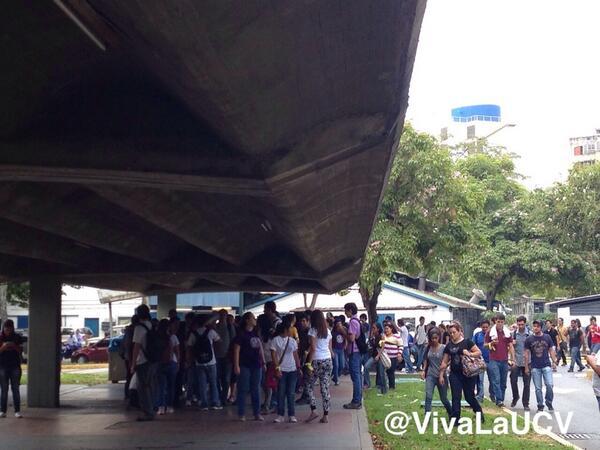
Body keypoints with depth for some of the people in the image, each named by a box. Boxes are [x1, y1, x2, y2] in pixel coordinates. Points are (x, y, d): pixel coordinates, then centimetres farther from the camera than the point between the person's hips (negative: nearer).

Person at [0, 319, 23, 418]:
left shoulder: (17, 337, 4)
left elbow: (21, 350, 3)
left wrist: (14, 346, -15)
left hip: (15, 366, 0)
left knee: (15, 389, -1)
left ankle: (17, 411, 0)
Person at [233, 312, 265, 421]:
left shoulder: (256, 333, 11)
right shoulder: (241, 334, -7)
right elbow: (236, 350, -11)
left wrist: (263, 362, 14)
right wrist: (236, 365, -16)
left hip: (256, 365, 6)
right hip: (245, 366, -6)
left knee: (256, 390, 10)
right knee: (243, 390, -1)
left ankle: (257, 413, 16)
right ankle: (241, 414, 6)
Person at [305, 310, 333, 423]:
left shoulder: (313, 330, -6)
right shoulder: (328, 331, 10)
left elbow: (313, 348, -12)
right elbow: (330, 348, 13)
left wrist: (309, 364, -11)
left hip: (317, 361, -5)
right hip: (328, 361, 5)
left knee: (310, 386, 9)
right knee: (325, 388, 5)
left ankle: (313, 411, 0)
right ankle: (326, 415, 4)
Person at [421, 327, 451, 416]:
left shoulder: (443, 348, -9)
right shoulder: (428, 348, 1)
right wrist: (423, 370, 3)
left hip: (441, 376, -2)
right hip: (430, 376, 2)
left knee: (443, 399, 11)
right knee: (428, 397, -14)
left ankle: (451, 415, 36)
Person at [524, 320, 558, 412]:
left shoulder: (547, 337, 3)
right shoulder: (529, 339, 1)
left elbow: (551, 350, 10)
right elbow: (527, 353, 4)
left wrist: (554, 362, 1)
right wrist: (526, 367, 3)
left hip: (546, 365, 0)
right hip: (535, 367, 0)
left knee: (549, 385, -10)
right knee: (538, 388, 4)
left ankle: (549, 403, 10)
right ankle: (540, 406, 14)